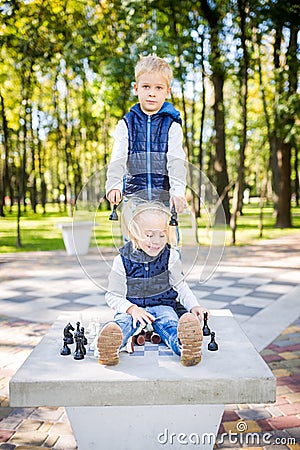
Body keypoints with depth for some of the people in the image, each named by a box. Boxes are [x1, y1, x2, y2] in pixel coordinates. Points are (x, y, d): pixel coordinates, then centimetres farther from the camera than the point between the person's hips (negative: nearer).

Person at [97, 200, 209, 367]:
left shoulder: (171, 256, -1)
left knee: (170, 323, -32)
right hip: (131, 307, 0)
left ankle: (185, 345, -62)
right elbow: (113, 295, -2)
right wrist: (132, 309, -20)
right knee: (123, 321, -33)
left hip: (162, 306, 1)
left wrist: (193, 305, -8)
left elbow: (180, 286, 9)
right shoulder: (122, 261, -7)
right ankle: (110, 346, -61)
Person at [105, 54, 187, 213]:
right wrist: (113, 185, -21)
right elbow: (118, 158, -2)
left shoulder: (172, 125, 5)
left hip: (165, 197, -1)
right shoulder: (126, 124, 8)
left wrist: (178, 191, -21)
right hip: (133, 196, 1)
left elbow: (176, 161, -5)